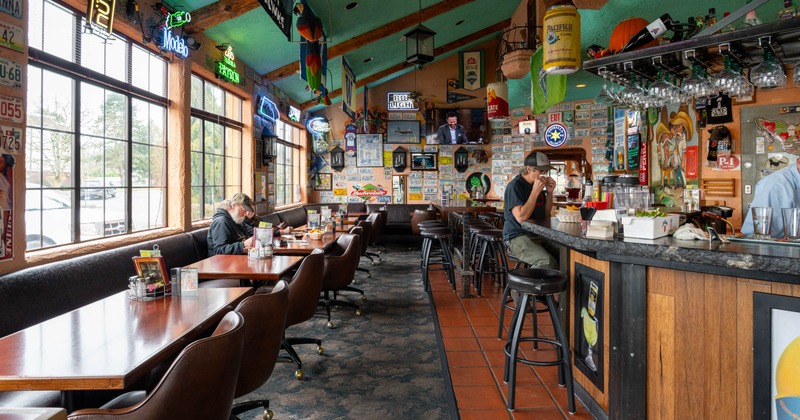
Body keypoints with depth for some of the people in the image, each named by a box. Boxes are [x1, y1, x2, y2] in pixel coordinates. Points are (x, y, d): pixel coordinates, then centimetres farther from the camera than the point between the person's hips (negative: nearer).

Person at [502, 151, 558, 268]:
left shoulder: (537, 185, 14)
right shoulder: (515, 186, -11)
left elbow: (546, 215, 19)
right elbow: (521, 217, -22)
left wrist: (549, 193, 4)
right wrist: (535, 192, -19)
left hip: (538, 235, 8)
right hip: (517, 237, -8)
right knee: (548, 262, -31)